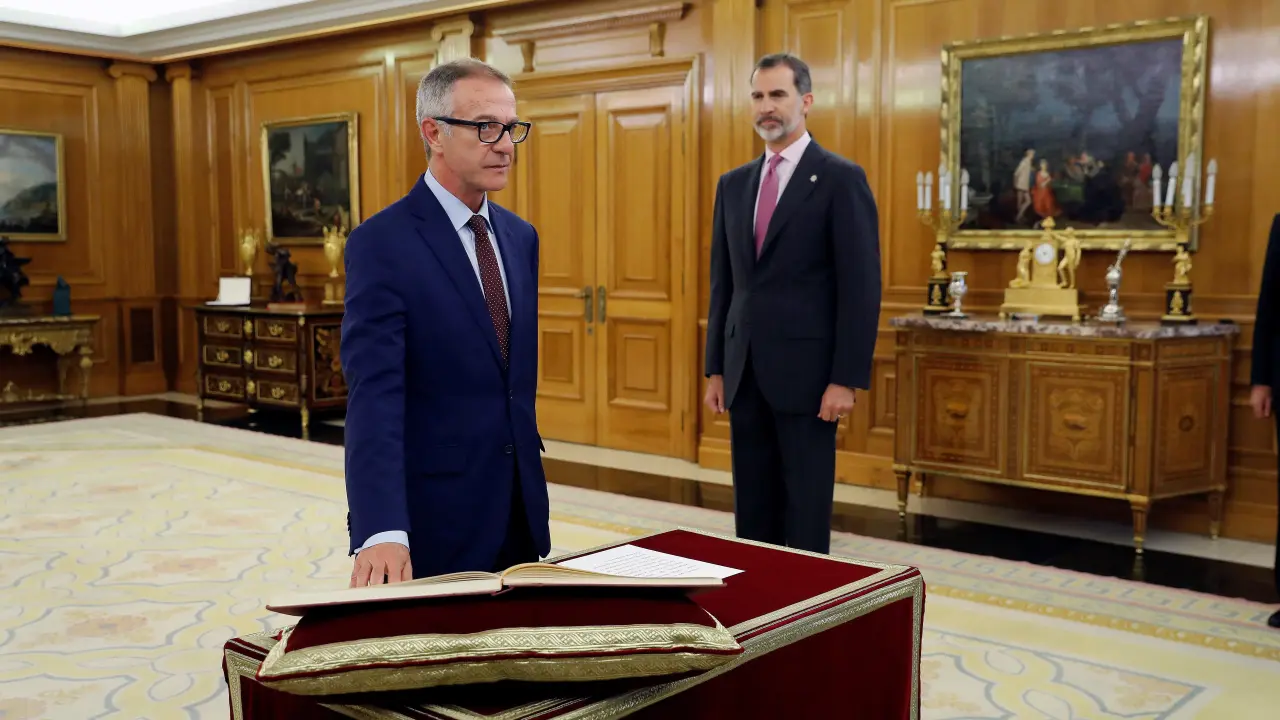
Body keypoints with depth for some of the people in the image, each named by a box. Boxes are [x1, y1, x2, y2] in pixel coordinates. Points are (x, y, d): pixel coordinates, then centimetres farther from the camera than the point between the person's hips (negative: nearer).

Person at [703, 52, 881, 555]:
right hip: (745, 373, 6)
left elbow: (860, 286, -9)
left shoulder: (841, 179, -5)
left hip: (805, 372, -5)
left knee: (805, 512, 3)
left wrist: (846, 379, -14)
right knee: (753, 509, 12)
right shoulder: (733, 184, 13)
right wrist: (716, 368, 11)